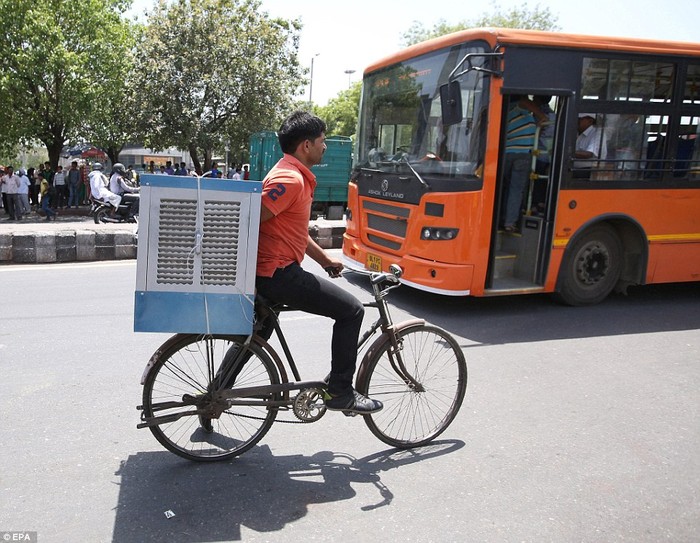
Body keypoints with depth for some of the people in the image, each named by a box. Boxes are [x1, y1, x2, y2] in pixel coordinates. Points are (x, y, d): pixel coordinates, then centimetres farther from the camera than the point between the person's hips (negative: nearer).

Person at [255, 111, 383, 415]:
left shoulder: (297, 176, 17)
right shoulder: (290, 179, -17)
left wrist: (326, 260, 28)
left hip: (268, 273, 11)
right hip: (279, 274, -11)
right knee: (351, 310, -3)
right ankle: (340, 393, 4)